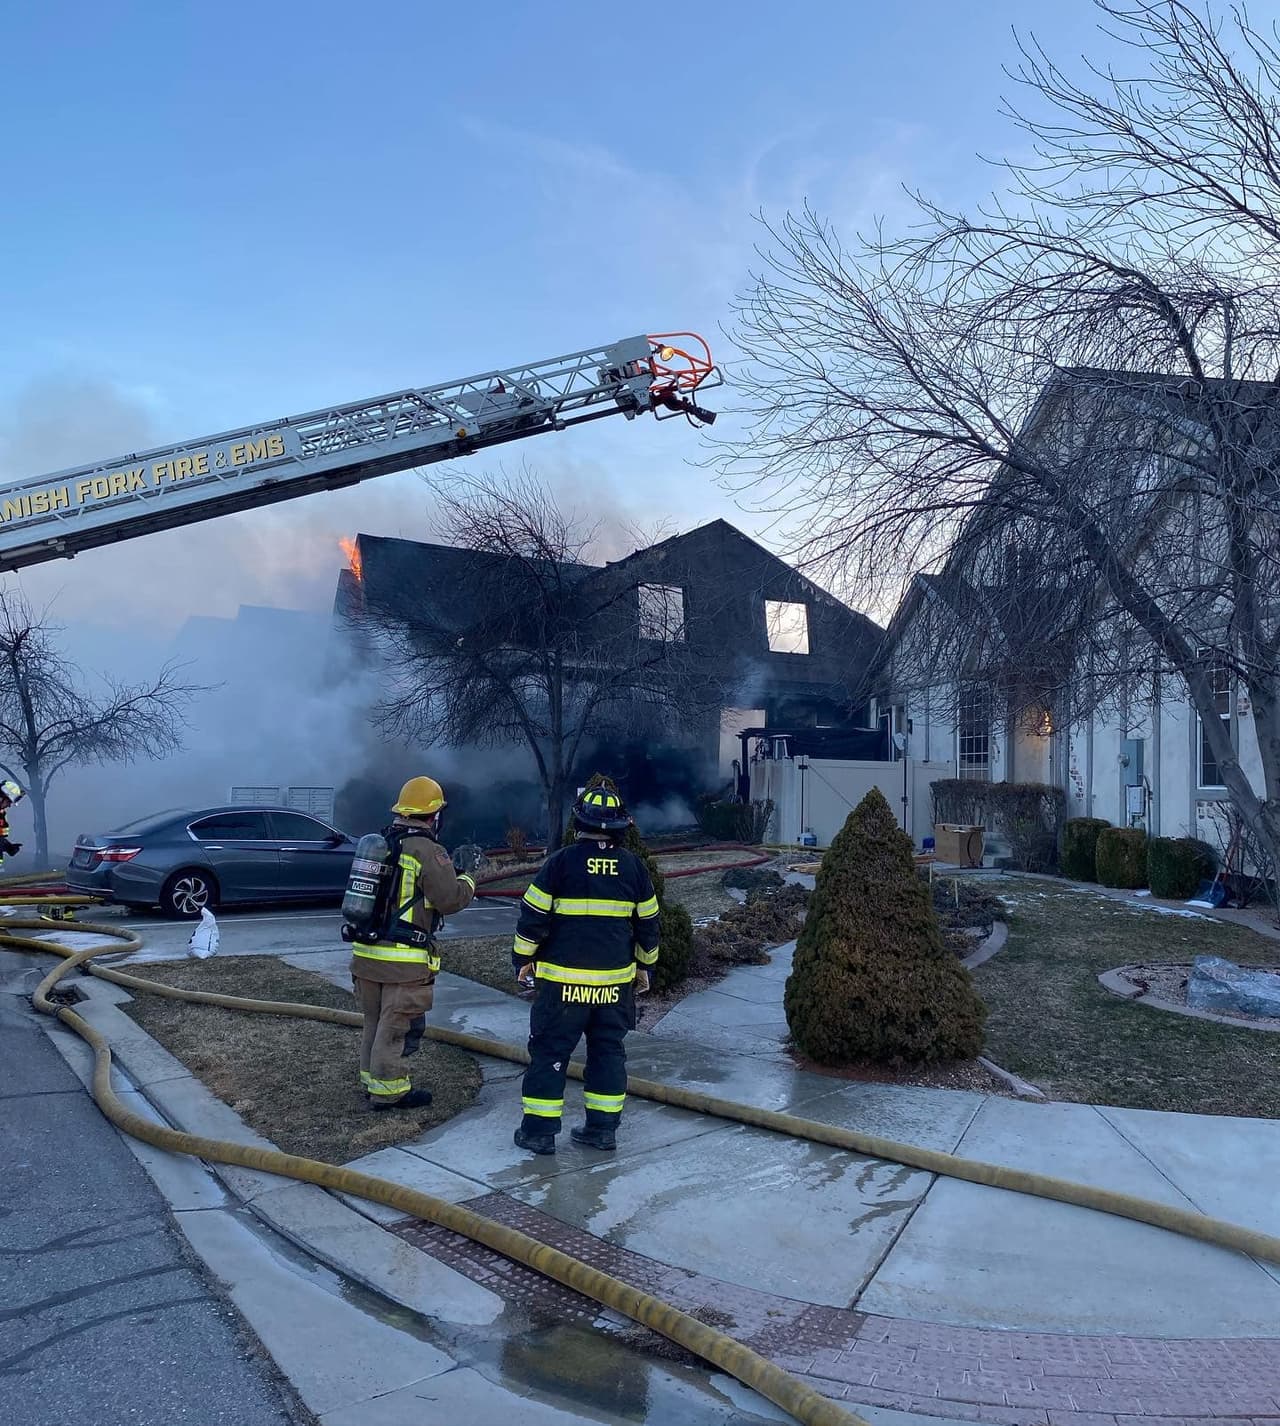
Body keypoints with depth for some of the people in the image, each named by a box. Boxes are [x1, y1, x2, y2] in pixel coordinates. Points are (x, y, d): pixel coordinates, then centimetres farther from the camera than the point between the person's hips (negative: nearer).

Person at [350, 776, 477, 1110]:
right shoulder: (428, 851, -15)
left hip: (366, 953, 8)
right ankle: (387, 1090, 11)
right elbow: (450, 898, -16)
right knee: (396, 1028, 3)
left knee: (374, 1022, 20)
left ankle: (371, 1078, 31)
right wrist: (468, 879, 5)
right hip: (404, 960, -8)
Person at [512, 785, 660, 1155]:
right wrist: (644, 965, 23)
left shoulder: (560, 862, -9)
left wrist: (523, 959, 7)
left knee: (549, 1052, 6)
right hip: (616, 981, 3)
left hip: (562, 981, -3)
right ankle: (603, 1128, 19)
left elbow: (533, 916, -6)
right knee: (608, 1051, 15)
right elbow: (648, 923, 11)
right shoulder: (633, 866, 2)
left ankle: (539, 1130, 10)